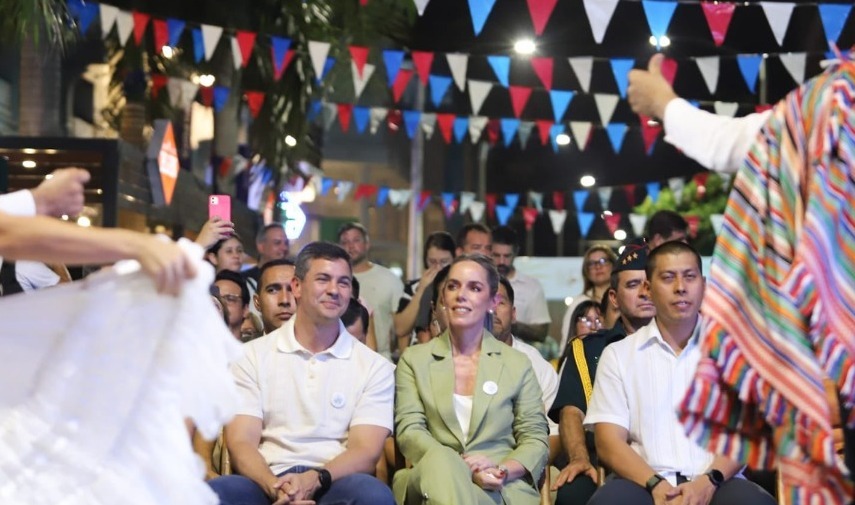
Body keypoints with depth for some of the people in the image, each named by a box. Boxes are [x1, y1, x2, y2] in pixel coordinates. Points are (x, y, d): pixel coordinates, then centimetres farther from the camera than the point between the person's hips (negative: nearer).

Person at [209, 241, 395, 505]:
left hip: (333, 483, 1)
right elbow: (241, 443, 1)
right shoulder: (252, 356, 11)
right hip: (267, 482, 0)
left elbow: (365, 451, 1)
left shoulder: (374, 367, 12)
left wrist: (314, 480, -21)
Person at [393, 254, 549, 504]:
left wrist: (503, 471, -14)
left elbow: (535, 438, 9)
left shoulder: (518, 364, 15)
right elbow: (408, 431, 1)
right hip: (432, 479, 1)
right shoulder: (414, 360, 14)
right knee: (440, 461, -38)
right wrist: (462, 467, -17)